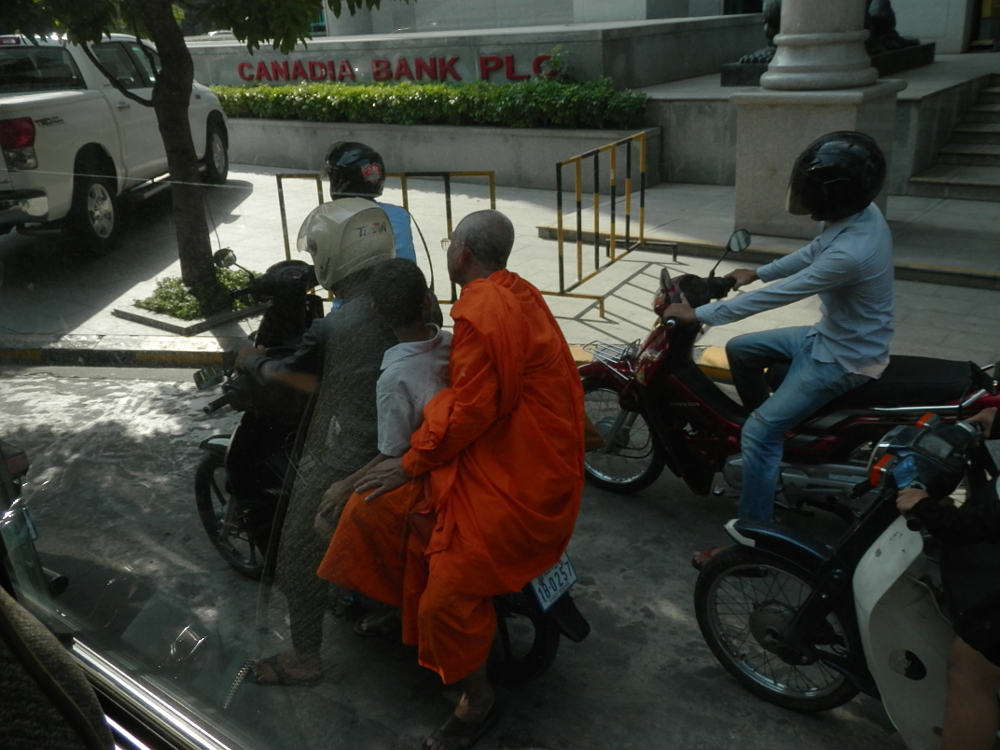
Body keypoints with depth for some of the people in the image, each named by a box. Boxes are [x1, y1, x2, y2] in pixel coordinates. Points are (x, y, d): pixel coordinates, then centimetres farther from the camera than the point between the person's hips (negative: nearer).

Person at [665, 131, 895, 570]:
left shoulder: (850, 253, -35)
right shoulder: (859, 212, -7)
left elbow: (773, 299, -30)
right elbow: (812, 253, 13)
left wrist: (699, 315, -22)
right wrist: (757, 272, 13)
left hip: (845, 360, -9)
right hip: (831, 335, 9)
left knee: (759, 434, -15)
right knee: (740, 349, 15)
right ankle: (771, 432, 32)